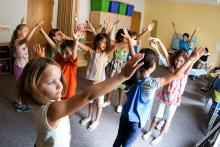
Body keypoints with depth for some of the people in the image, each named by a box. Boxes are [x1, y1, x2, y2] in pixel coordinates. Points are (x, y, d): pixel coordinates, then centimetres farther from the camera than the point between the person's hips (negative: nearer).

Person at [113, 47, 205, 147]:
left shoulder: (133, 75, -15)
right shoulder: (152, 83, -32)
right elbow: (176, 75, -30)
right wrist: (192, 59, -23)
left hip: (125, 115, 6)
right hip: (136, 121, -5)